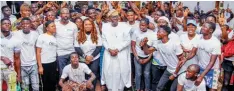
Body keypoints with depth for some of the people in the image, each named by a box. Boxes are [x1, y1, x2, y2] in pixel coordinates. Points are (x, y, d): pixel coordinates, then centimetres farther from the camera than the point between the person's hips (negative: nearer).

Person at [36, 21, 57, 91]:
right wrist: (40, 66, -12)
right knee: (46, 83, 6)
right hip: (44, 64, -5)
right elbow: (38, 52, -8)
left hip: (54, 63, 5)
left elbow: (55, 51, 11)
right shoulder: (41, 37, -7)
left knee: (53, 82, 9)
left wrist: (56, 64, 4)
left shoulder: (54, 38, 9)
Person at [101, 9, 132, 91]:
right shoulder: (105, 26, 6)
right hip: (109, 54, 2)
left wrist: (117, 49, -10)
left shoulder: (124, 26, -2)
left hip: (121, 54, -2)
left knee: (121, 73, -2)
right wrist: (109, 49, -9)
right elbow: (104, 40, 6)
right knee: (108, 72, 1)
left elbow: (127, 40, -3)